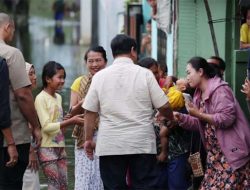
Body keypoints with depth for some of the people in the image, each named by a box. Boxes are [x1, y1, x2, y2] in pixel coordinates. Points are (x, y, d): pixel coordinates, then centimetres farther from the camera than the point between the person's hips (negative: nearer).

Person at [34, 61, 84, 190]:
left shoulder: (58, 97, 12)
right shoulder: (41, 98, -11)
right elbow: (46, 126, -19)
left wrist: (71, 122, 2)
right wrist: (71, 121, -20)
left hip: (59, 147, 8)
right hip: (47, 148, -8)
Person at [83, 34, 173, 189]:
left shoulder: (100, 76, 3)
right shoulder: (145, 74, -2)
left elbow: (90, 111, 2)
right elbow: (164, 106, -3)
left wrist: (89, 139, 11)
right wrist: (172, 118, 18)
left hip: (110, 145, 1)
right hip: (142, 144, -1)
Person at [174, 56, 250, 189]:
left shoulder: (219, 90, -13)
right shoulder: (200, 94, 15)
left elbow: (227, 118, -21)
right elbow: (200, 123, 16)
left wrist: (198, 114, -19)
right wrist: (180, 118, 2)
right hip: (215, 154, 9)